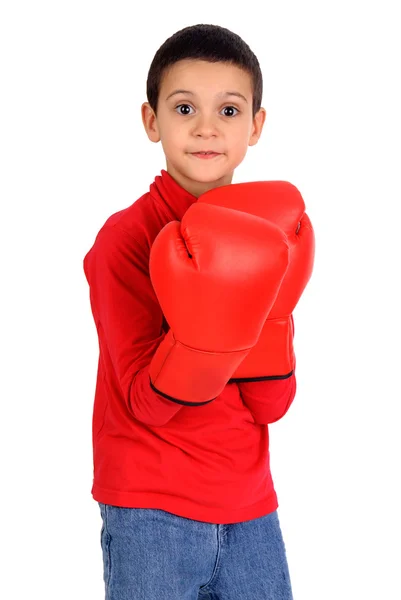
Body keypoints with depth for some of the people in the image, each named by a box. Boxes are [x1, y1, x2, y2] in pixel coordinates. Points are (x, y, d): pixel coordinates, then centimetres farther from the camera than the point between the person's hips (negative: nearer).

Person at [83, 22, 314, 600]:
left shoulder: (259, 241, 5)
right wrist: (207, 335, -31)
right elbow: (145, 402, -15)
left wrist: (261, 312, -17)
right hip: (152, 515, -4)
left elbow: (272, 405, -3)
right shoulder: (124, 237, -10)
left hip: (249, 508, 5)